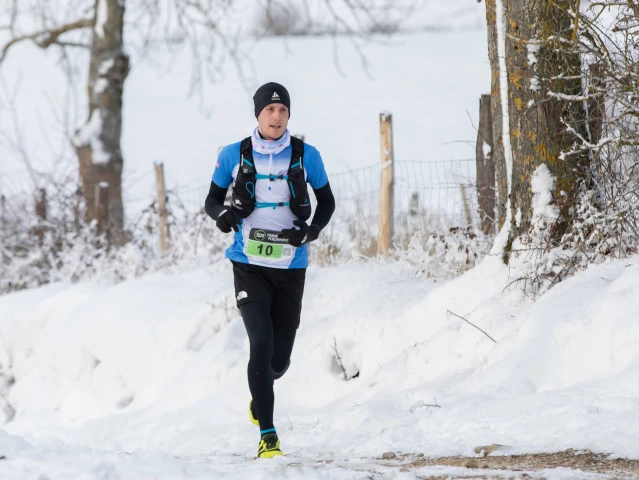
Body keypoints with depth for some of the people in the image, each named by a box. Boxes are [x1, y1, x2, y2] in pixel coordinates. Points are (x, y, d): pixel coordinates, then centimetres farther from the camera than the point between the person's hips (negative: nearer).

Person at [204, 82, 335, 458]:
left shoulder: (306, 156, 0)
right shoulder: (234, 155, -1)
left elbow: (327, 201, 11)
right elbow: (212, 200, 8)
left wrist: (313, 229, -10)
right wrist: (223, 213, -16)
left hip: (290, 267, 2)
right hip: (249, 266, -2)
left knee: (279, 358, 7)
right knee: (261, 342, -20)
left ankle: (260, 394, 45)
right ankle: (267, 433, -16)